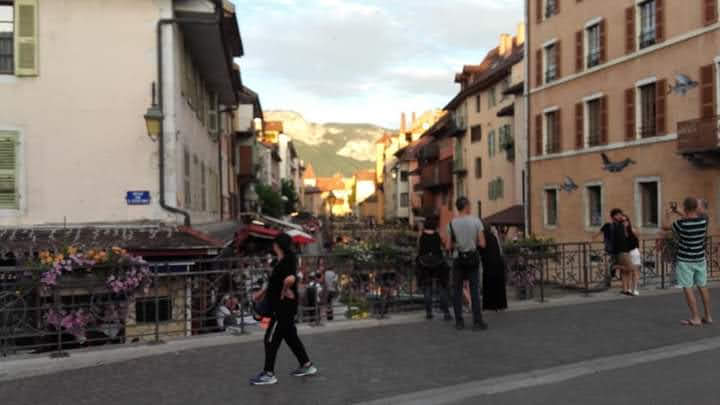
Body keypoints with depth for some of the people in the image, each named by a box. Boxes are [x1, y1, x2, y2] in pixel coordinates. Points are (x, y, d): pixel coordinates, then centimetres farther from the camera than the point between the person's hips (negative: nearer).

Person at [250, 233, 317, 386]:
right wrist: (263, 293, 29)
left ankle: (269, 374, 7)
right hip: (282, 308, 10)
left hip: (283, 308, -10)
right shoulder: (282, 262, 11)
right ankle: (307, 365, 27)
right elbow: (275, 282, 26)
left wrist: (284, 292, -24)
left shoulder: (286, 262, -21)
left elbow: (290, 279, -41)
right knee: (290, 336, 18)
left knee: (271, 339, -2)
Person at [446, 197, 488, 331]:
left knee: (457, 291, 8)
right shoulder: (476, 221, -6)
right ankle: (477, 322, 2)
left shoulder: (452, 223, -4)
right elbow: (482, 244, -7)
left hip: (458, 259, 1)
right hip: (472, 258, -1)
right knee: (474, 291, 3)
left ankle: (459, 322, 8)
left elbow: (448, 247, -3)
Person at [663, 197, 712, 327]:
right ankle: (708, 316, 21)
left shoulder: (681, 224, -21)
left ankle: (695, 318, -2)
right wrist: (677, 213, 25)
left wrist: (667, 216, 16)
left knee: (687, 288, 0)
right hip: (700, 259, 6)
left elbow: (665, 227, -2)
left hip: (685, 260, -5)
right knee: (702, 286, 15)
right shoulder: (703, 221, -6)